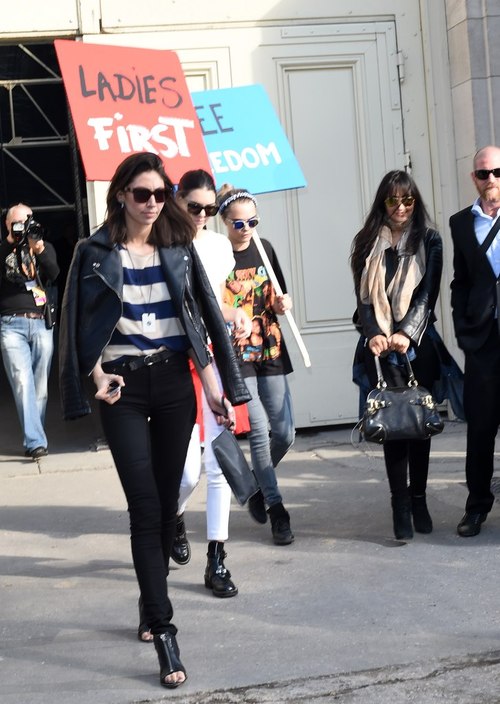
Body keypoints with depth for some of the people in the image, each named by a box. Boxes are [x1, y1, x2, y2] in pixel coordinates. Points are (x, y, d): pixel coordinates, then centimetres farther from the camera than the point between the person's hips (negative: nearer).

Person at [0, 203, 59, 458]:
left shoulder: (45, 247, 16)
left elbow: (54, 275, -3)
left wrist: (39, 250, -20)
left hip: (41, 323, 2)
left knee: (40, 386, 2)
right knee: (23, 383, -14)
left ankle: (33, 439, 13)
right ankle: (36, 441, -17)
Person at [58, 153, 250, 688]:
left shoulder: (179, 249, 7)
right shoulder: (95, 253, 1)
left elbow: (201, 320, 6)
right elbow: (78, 325, 2)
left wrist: (215, 387, 1)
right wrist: (96, 374, -11)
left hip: (174, 382, 3)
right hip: (124, 387, -2)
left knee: (166, 501, 8)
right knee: (145, 506, -8)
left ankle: (151, 601, 27)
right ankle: (163, 632, -7)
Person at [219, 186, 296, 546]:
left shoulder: (264, 249, 8)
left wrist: (282, 304, -4)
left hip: (270, 352, 5)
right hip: (235, 356, -5)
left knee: (285, 433, 5)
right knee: (259, 431, -9)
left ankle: (258, 485, 33)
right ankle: (276, 509, 5)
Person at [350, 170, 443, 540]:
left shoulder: (429, 241, 5)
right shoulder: (367, 243, 9)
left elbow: (427, 295, -4)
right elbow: (363, 296, 2)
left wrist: (406, 333, -19)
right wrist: (374, 334, -15)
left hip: (417, 345, 0)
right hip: (380, 346, 0)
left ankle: (418, 499, 15)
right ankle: (401, 506, -2)